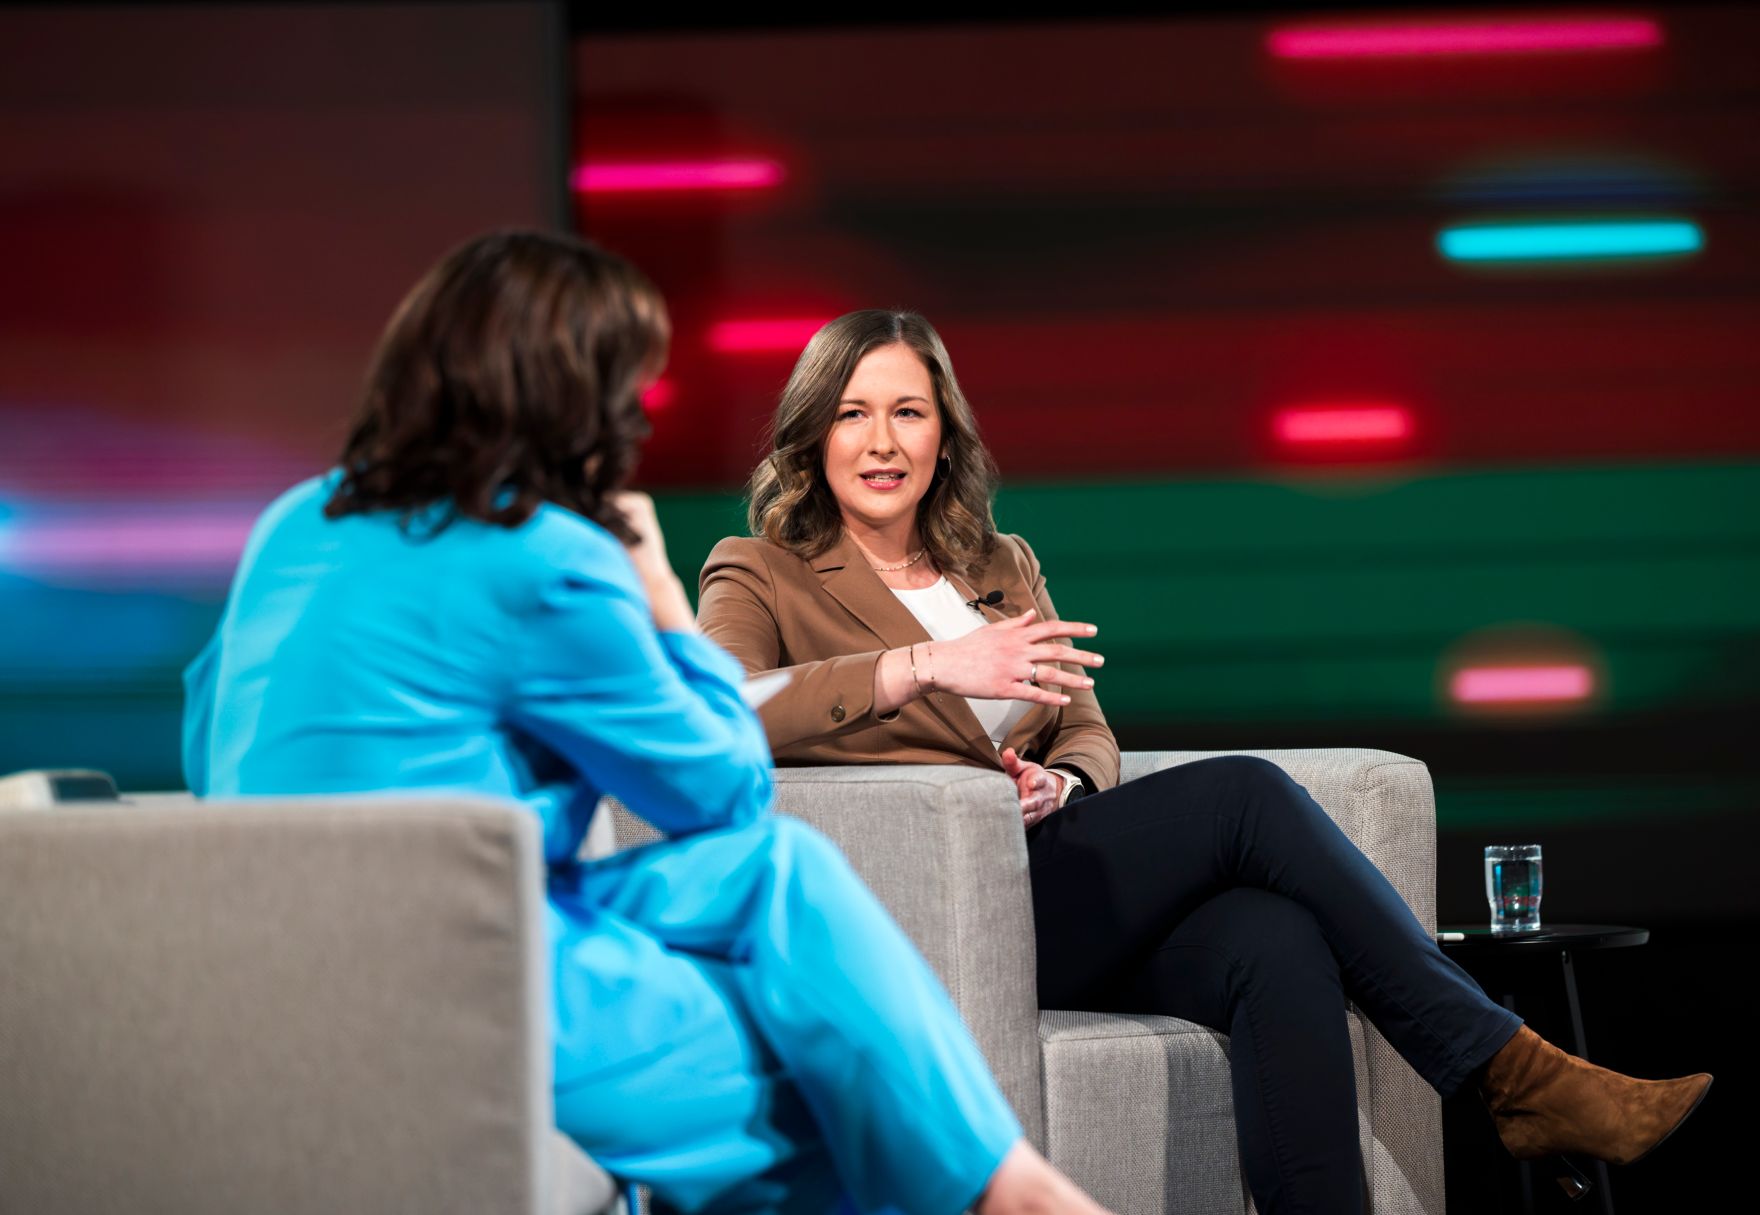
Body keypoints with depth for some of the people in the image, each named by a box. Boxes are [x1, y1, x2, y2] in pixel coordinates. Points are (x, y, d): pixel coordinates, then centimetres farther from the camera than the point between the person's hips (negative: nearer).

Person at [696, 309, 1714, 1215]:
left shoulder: (1001, 567, 25)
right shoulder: (762, 577, 7)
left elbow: (1088, 734, 18)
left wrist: (1060, 785, -7)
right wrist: (926, 666, -24)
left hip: (1058, 905, 6)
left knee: (1278, 948, -28)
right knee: (1242, 793, -22)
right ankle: (1514, 1072, -19)